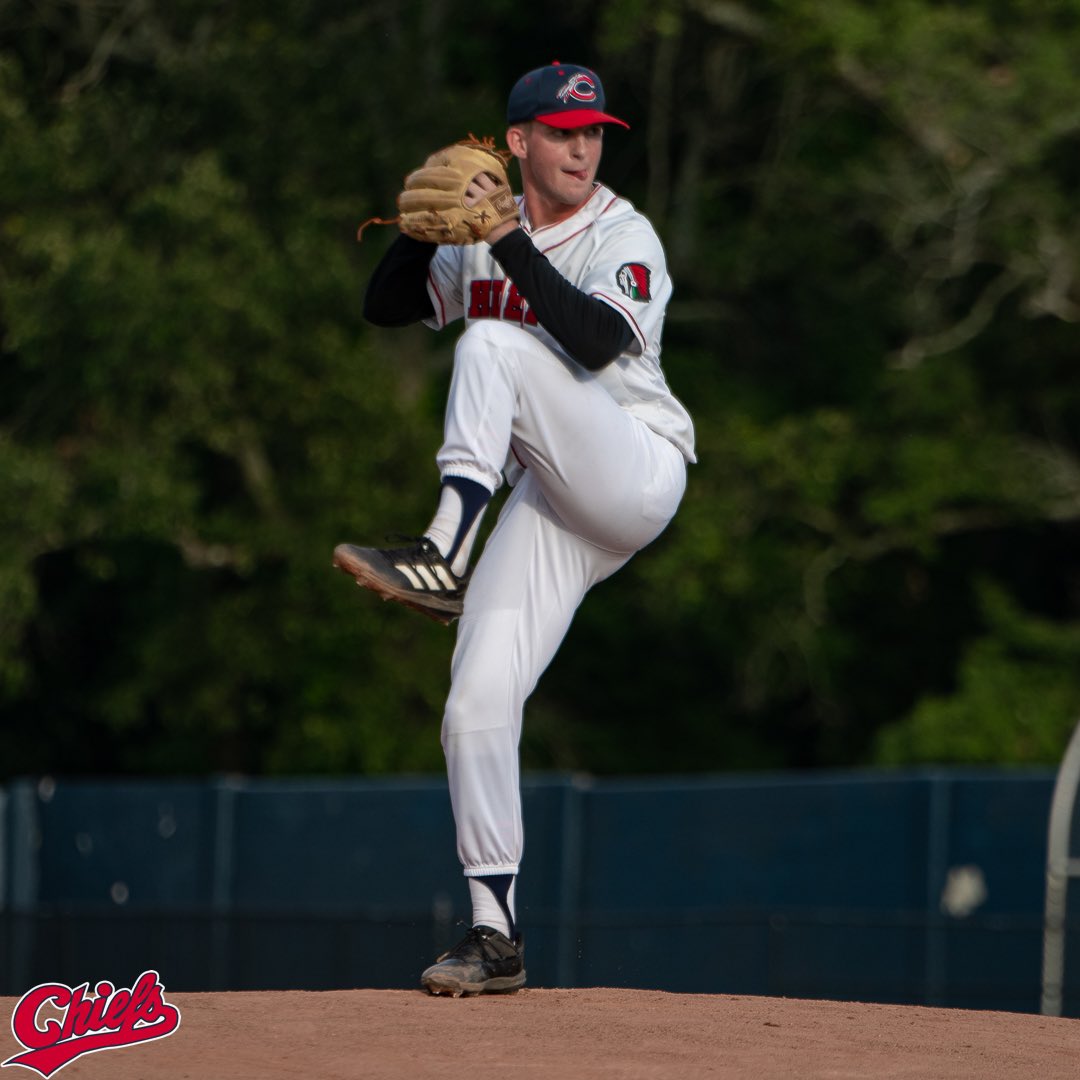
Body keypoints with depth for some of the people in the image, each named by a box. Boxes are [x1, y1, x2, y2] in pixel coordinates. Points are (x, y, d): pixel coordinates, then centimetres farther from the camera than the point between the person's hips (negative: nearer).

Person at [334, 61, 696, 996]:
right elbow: (386, 308, 12)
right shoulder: (484, 240, 13)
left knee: (494, 346, -27)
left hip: (636, 474, -6)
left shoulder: (623, 237, -7)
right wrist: (422, 231, -5)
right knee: (476, 706, -5)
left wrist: (511, 245, -27)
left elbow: (597, 341, -24)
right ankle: (495, 931, 2)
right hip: (550, 503, 6)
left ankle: (445, 556, -37)